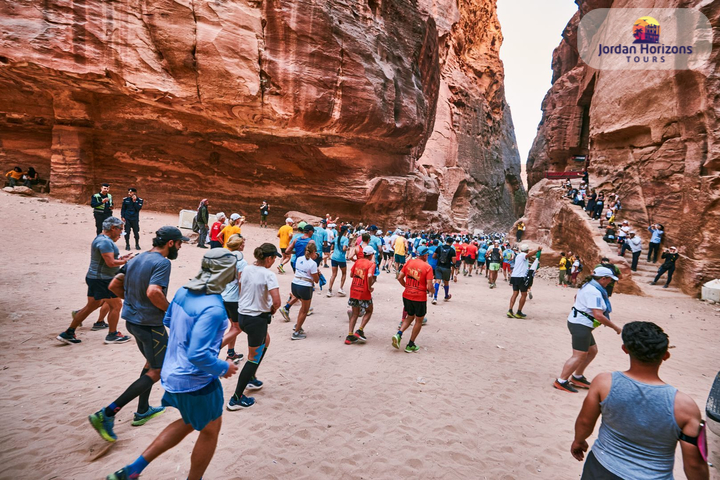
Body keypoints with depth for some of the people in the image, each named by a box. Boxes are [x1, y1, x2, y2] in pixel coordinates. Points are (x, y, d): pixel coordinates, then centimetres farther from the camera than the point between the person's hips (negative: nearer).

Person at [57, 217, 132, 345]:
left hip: (94, 277, 10)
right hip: (102, 280, -10)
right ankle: (112, 335, 12)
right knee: (116, 305, 1)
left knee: (91, 306, 16)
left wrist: (120, 258, 12)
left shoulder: (101, 239, 15)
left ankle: (68, 334, 22)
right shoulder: (105, 242, -19)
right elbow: (111, 263, -24)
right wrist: (125, 261, -10)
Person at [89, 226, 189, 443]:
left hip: (132, 319, 9)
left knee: (151, 362, 25)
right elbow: (153, 292, -33)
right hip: (150, 323, -9)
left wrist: (134, 300, 16)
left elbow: (114, 285, 11)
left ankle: (143, 411, 35)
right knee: (157, 371, 4)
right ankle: (107, 414, 0)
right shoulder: (162, 263, -19)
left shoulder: (137, 258, 8)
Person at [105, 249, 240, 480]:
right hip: (197, 381, -8)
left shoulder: (184, 291, -4)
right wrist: (224, 368, -16)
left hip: (173, 374, 8)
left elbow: (168, 320, 12)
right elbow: (198, 355, -31)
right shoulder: (213, 308, -30)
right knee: (210, 431, 17)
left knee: (189, 423, 29)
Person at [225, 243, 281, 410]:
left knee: (265, 341, 30)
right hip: (257, 319, -8)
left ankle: (251, 379, 37)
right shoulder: (268, 275, -20)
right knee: (254, 358, 8)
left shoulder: (246, 269, 2)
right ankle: (237, 398, 14)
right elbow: (276, 301, -27)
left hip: (242, 315, 8)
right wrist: (272, 310, -6)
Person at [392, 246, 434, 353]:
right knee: (419, 321, 14)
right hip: (420, 297, -5)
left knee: (410, 316, 24)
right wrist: (430, 291, 5)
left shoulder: (408, 263, 2)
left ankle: (398, 334, 2)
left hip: (407, 295, 5)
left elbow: (399, 278, 1)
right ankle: (410, 345, 19)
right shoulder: (428, 267, -12)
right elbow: (429, 286, -17)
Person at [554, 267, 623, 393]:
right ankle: (561, 382, -6)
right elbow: (598, 315, -26)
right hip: (581, 325, -11)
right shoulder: (594, 292, -21)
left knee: (592, 351, 18)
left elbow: (576, 296, 31)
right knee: (579, 356, -9)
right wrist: (615, 327, -15)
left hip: (578, 322, 11)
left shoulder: (589, 286, 11)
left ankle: (577, 377, 26)